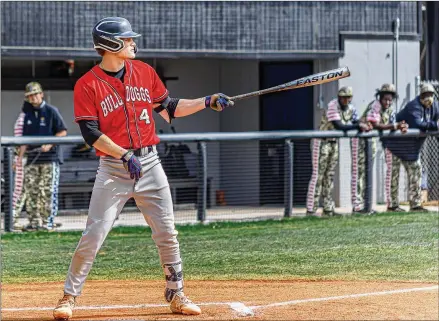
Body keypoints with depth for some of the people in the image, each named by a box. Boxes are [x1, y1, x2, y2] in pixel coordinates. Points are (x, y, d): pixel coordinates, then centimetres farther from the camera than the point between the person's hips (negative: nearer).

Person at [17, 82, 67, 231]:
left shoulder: (51, 111, -1)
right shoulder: (27, 113, 13)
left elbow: (63, 131, -1)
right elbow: (25, 137, 15)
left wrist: (49, 144, -14)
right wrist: (20, 157, 7)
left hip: (50, 158, -5)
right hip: (32, 158, 5)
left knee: (48, 191, -6)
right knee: (30, 190, 1)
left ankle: (48, 221, -3)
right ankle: (34, 221, 6)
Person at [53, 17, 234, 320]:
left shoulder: (144, 72, 7)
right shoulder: (87, 85, -7)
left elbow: (169, 108, 15)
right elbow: (91, 133, -13)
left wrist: (207, 102, 5)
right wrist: (125, 155, -24)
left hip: (149, 163, 4)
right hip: (112, 168, -4)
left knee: (167, 233, 4)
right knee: (93, 235, -7)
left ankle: (176, 295, 16)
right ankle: (69, 297, 4)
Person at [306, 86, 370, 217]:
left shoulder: (351, 108, 1)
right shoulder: (333, 106, -23)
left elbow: (355, 122, 0)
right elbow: (339, 126, -32)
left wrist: (363, 127, -23)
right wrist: (358, 126, -32)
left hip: (334, 143, 8)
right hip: (322, 141, -8)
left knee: (329, 175, 9)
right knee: (318, 175, -9)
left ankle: (328, 209, 12)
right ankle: (311, 209, -10)